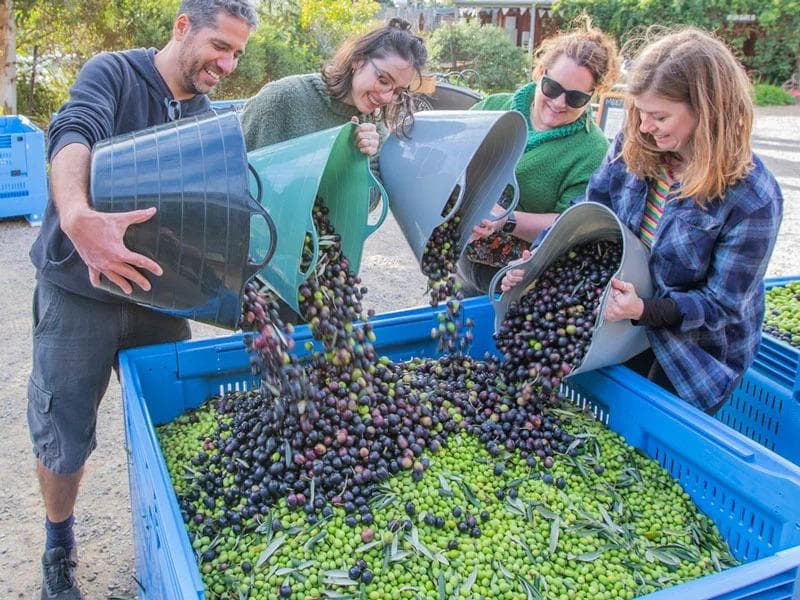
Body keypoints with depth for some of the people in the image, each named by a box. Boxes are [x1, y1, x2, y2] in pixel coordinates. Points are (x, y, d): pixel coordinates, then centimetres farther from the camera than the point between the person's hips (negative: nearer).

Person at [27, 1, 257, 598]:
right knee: (64, 438, 7)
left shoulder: (208, 115, 4)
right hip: (78, 293, -3)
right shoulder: (114, 73, -10)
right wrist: (78, 218, -51)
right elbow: (73, 134, -29)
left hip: (158, 294, 4)